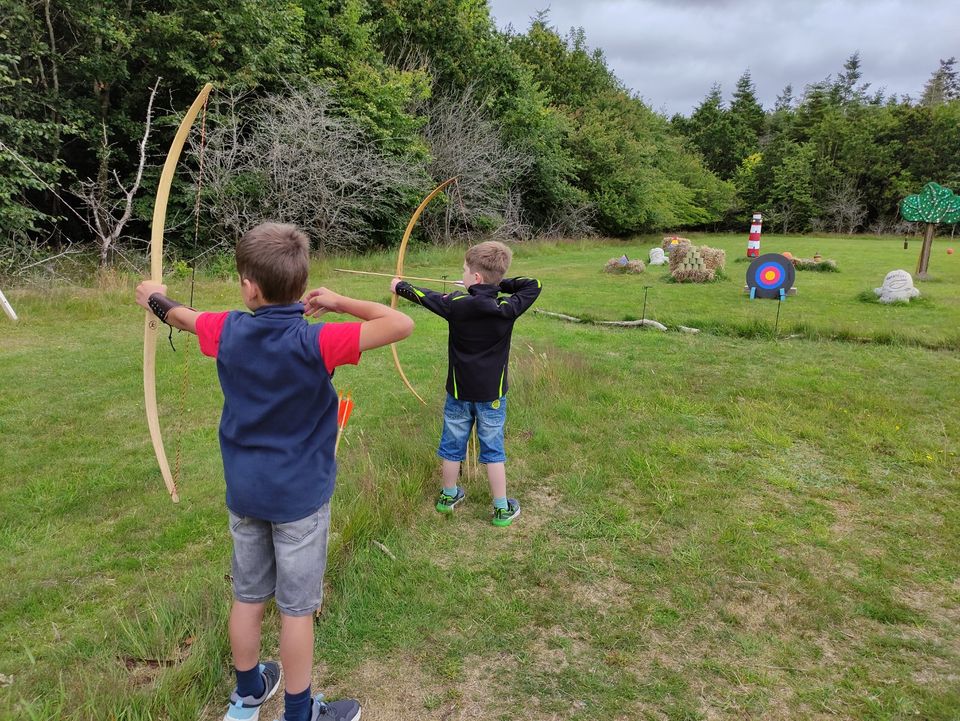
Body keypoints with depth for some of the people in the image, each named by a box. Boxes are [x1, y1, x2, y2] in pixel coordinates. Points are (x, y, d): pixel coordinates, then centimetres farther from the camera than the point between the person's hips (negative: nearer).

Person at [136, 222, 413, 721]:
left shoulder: (227, 331, -8)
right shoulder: (314, 341, -23)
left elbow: (182, 316, 15)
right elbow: (402, 325, -26)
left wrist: (156, 299, 37)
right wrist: (342, 302, -12)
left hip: (244, 491, 5)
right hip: (299, 495, -5)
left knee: (248, 596, 20)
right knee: (297, 607, 9)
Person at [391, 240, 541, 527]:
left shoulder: (456, 304, -14)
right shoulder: (507, 309, -14)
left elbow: (425, 296, 2)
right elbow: (533, 285, 1)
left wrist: (400, 287, 20)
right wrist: (500, 283, 5)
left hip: (460, 392, 1)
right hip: (491, 394, 0)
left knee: (453, 445, 18)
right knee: (493, 450, 9)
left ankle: (448, 496, 36)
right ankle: (501, 509, 17)